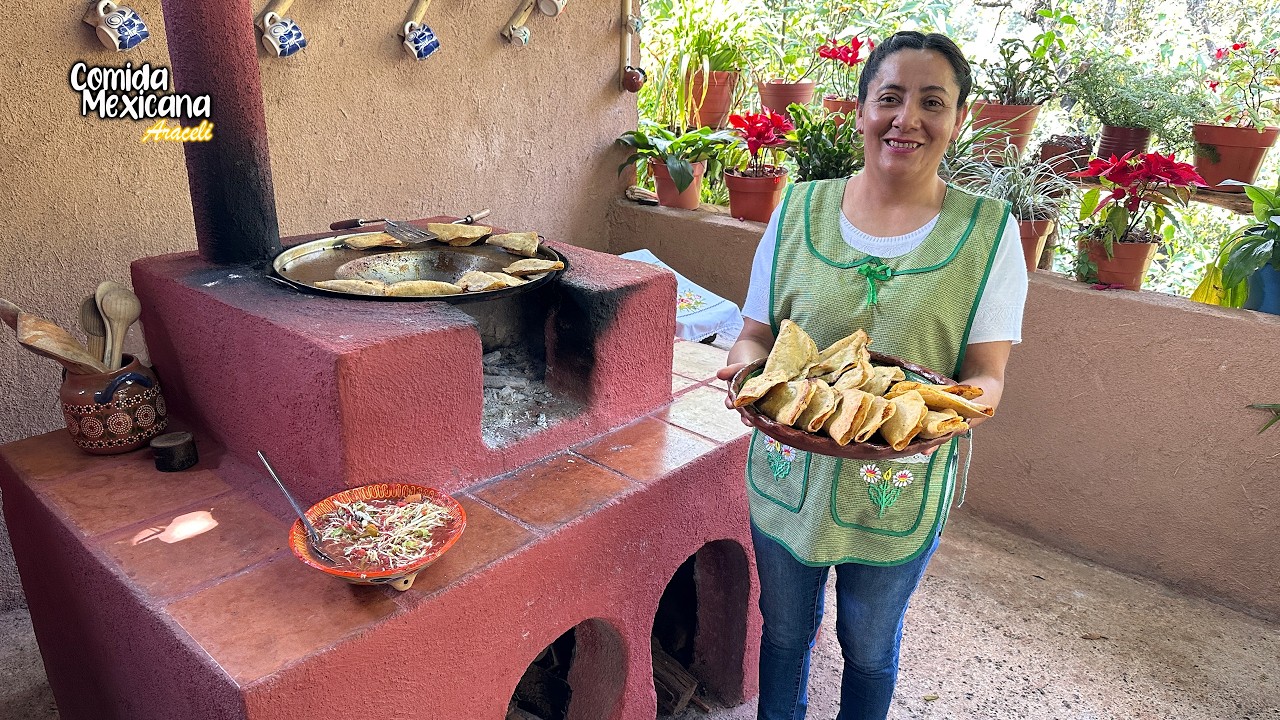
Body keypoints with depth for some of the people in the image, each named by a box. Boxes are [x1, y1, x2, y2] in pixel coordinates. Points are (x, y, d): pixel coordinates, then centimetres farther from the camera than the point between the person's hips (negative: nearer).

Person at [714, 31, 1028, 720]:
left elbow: (987, 373, -6)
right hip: (789, 475, 2)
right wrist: (747, 365, -22)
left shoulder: (988, 231, -8)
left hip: (899, 489, -1)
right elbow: (756, 333, 1)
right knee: (783, 632, 24)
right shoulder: (799, 209, -4)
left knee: (870, 650, 23)